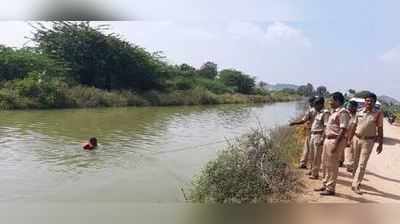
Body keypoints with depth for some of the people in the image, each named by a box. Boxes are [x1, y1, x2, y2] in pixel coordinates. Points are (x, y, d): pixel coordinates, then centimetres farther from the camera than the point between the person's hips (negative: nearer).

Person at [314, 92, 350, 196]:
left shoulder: (342, 112, -14)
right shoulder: (333, 112, 16)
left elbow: (343, 130, -20)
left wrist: (336, 143, -23)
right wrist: (325, 139, 18)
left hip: (335, 140, -10)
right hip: (328, 139, 10)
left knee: (332, 166, -1)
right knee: (325, 164, 16)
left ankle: (330, 188, 10)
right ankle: (325, 185, 29)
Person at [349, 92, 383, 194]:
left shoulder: (378, 114, -7)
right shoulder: (360, 112, 1)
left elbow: (380, 129, -4)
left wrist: (380, 144, -5)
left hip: (368, 141, -3)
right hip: (356, 139, 3)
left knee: (362, 164, -4)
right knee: (355, 162, 13)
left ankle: (356, 185, 2)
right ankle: (355, 182, 28)